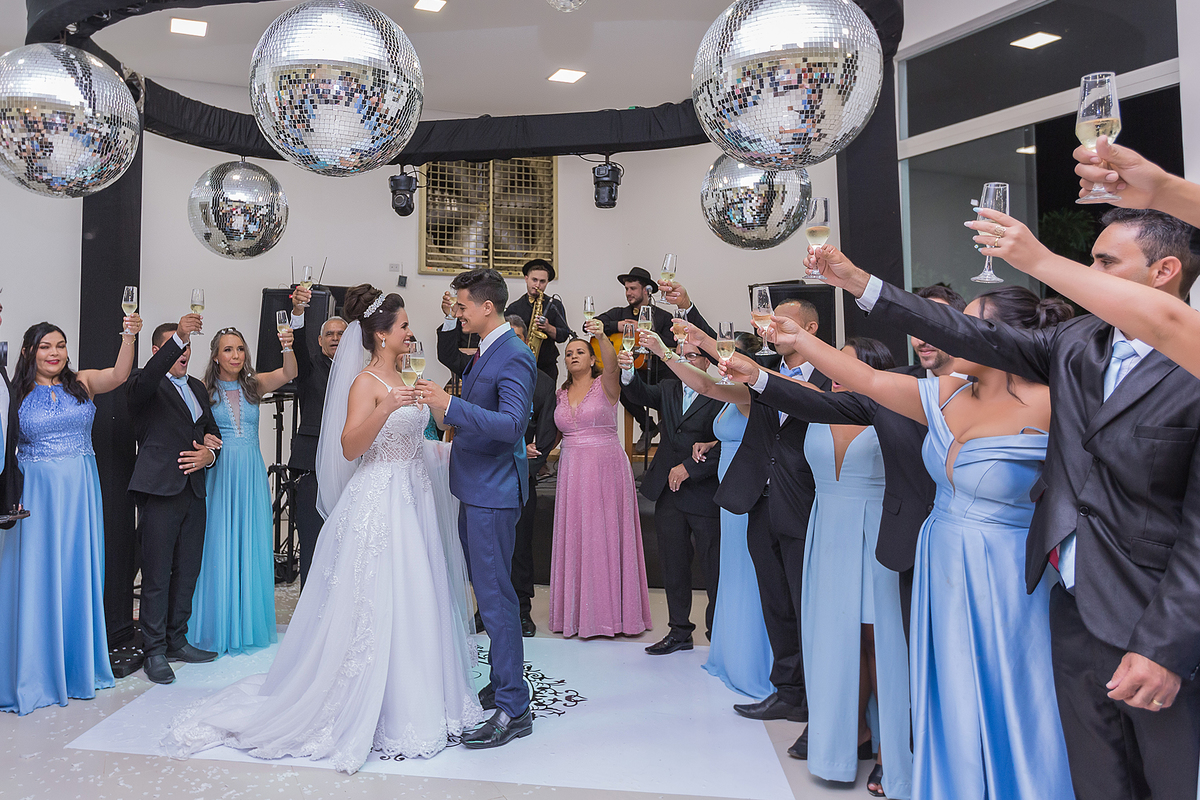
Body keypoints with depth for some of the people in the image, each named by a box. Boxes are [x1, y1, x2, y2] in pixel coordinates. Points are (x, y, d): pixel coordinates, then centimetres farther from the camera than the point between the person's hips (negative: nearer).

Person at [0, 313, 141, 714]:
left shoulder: (82, 383, 5)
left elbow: (119, 375, -14)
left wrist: (129, 337, -29)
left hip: (80, 491, 2)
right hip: (36, 493, -2)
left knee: (79, 574, 9)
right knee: (37, 577, 2)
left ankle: (80, 664, 22)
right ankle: (36, 672, 15)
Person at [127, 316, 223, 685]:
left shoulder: (197, 387, 18)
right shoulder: (143, 384, -3)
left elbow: (212, 430, 22)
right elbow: (145, 381, -28)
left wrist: (208, 453, -1)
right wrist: (178, 335, -38)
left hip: (194, 491, 7)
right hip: (159, 490, -6)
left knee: (187, 571, 13)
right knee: (157, 574, 0)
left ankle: (177, 640, 27)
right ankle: (155, 651, 12)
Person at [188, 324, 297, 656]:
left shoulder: (254, 385, 6)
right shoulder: (205, 390, 1)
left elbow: (288, 373, -11)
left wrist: (288, 346, -29)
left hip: (252, 474, 2)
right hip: (220, 474, -2)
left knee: (251, 546, 6)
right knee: (219, 546, 0)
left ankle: (249, 623, 18)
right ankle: (218, 627, 12)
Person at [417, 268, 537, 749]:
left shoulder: (514, 357, -17)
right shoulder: (485, 351, 14)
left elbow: (512, 423, -29)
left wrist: (450, 406, -34)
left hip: (494, 491, -10)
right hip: (475, 488, 10)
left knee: (495, 596, -5)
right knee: (488, 590, 17)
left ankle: (513, 708, 6)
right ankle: (502, 682, 32)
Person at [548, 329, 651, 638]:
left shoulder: (605, 384, -3)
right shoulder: (561, 394, 12)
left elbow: (612, 364, -25)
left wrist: (601, 337, -43)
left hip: (606, 468, -5)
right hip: (571, 471, 5)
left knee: (606, 534, -1)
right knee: (575, 537, 7)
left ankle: (612, 610, 11)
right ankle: (579, 612, 17)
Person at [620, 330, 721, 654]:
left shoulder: (720, 397, -7)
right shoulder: (668, 389, 13)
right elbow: (641, 394, -3)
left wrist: (689, 468, -14)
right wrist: (628, 372, -22)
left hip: (704, 495, -6)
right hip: (668, 494, 6)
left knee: (714, 567, 3)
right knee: (673, 565, 13)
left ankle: (718, 633, 19)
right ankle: (679, 630, 27)